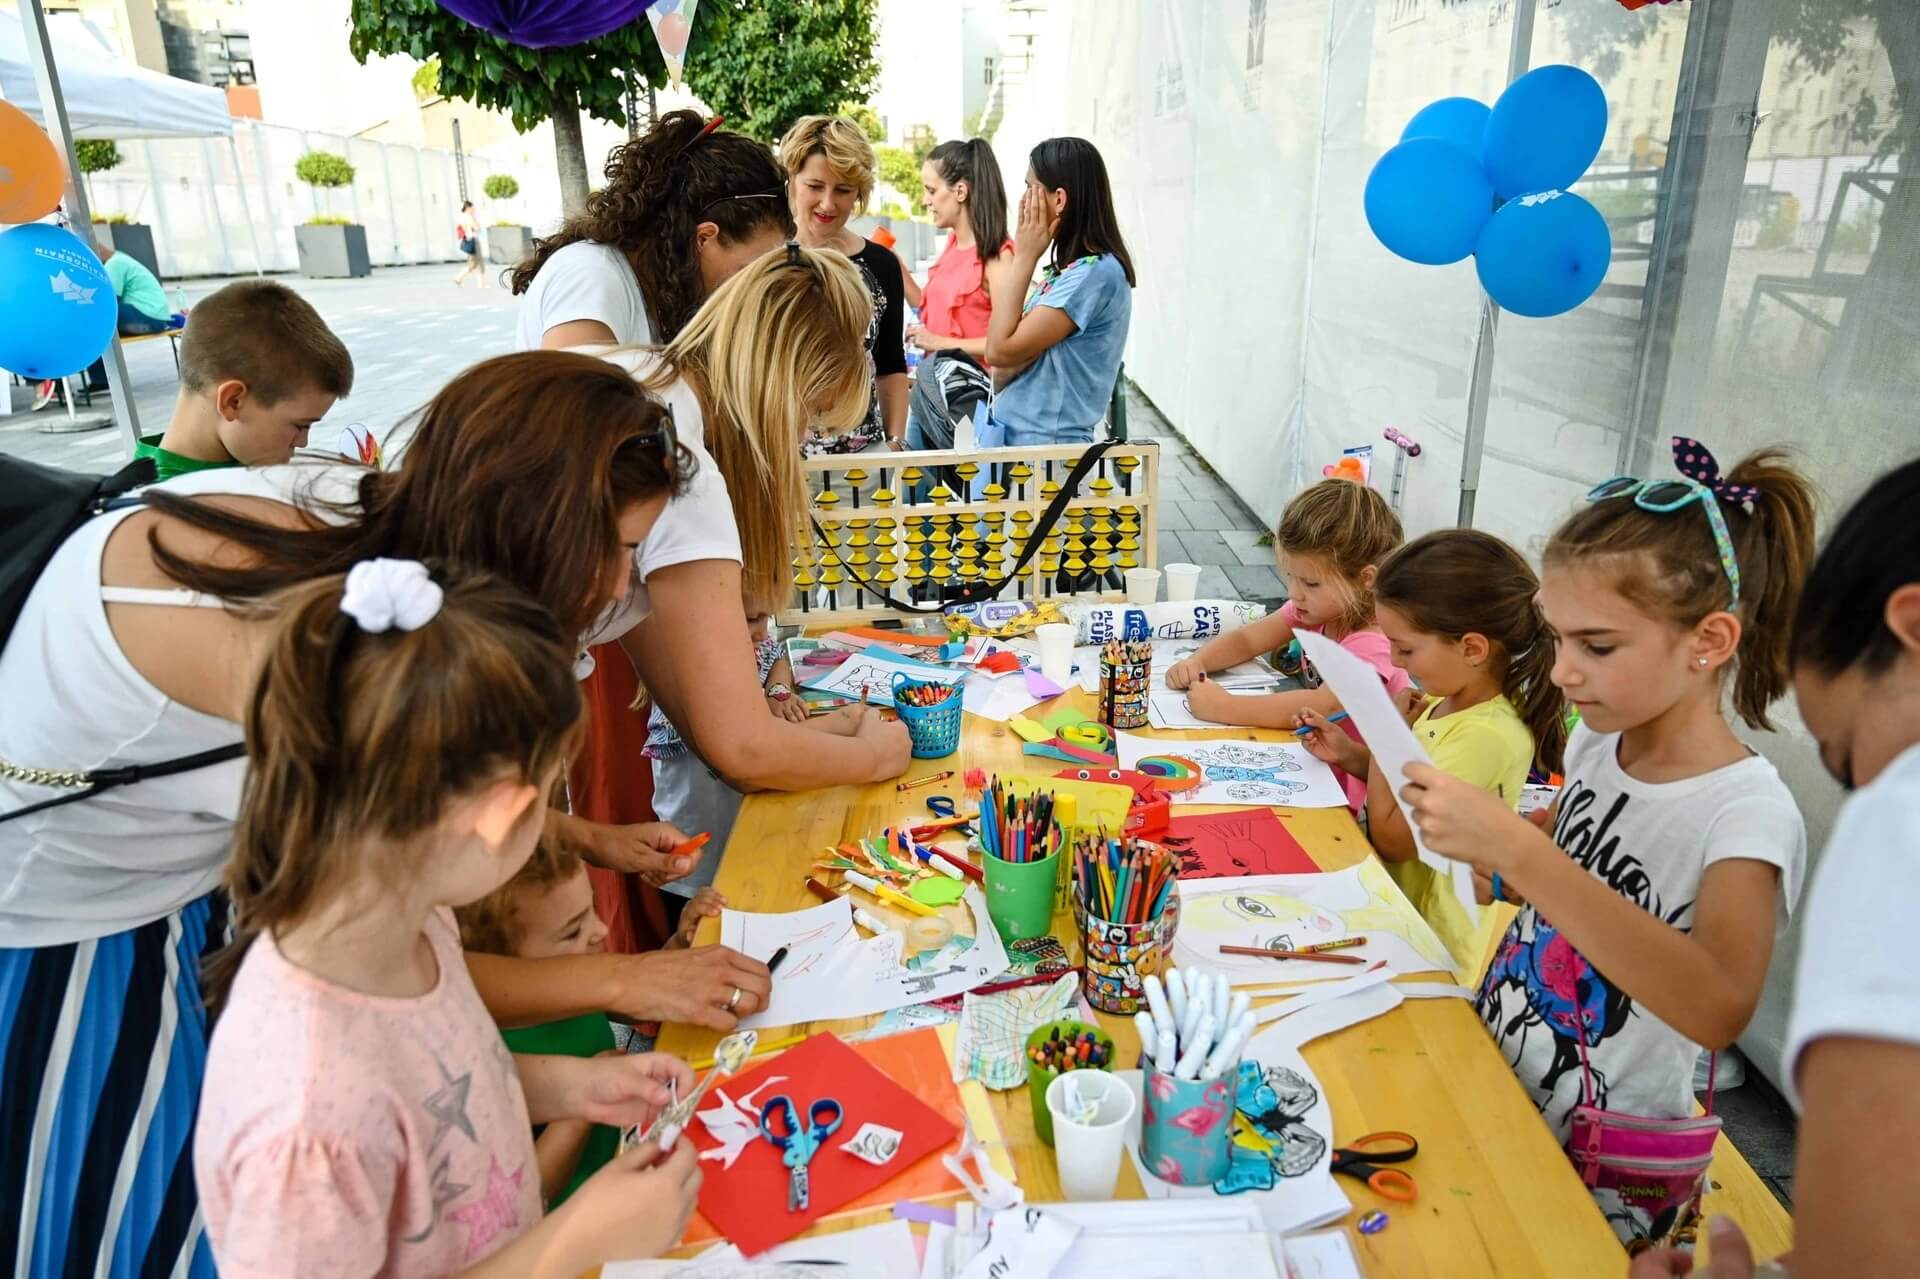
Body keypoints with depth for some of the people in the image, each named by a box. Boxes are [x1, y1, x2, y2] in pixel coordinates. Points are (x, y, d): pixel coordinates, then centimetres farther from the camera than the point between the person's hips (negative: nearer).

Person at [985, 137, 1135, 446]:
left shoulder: (1096, 272, -17)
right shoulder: (1067, 267, 11)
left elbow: (1000, 350, -19)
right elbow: (1003, 372, 9)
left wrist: (1024, 257, -12)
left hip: (1048, 444, -8)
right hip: (1014, 435, 9)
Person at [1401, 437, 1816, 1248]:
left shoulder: (1749, 814, -20)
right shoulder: (1597, 740, -2)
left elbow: (1719, 1009, -38)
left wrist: (1517, 849, -41)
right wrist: (1496, 862, -4)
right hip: (1489, 1088, 6)